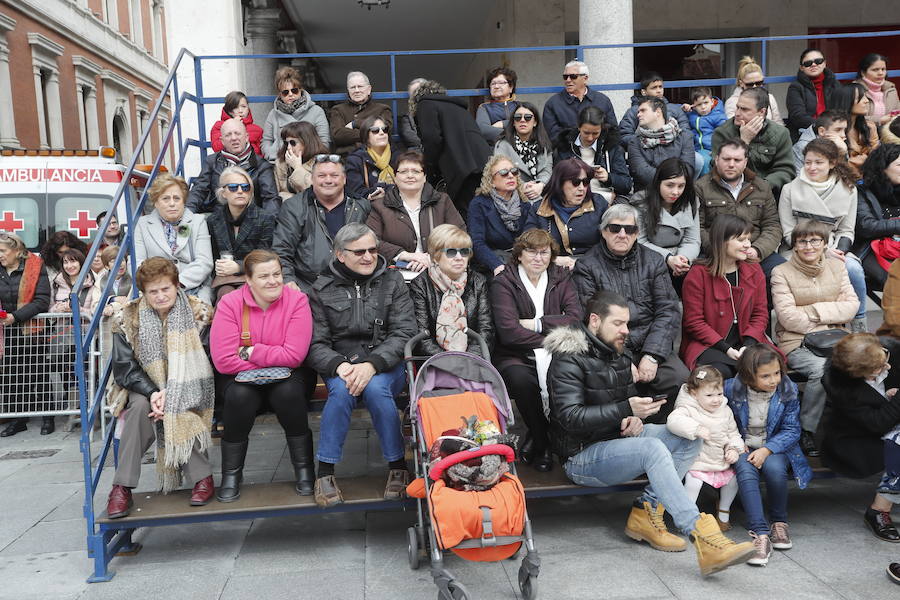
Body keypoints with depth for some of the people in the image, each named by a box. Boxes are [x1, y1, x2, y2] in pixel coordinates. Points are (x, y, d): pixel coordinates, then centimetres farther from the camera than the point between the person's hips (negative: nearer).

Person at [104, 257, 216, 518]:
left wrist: (171, 393, -23)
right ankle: (122, 486, -25)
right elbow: (124, 368, -7)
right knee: (140, 406, -31)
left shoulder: (198, 312, -6)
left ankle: (201, 477, -20)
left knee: (176, 412, -32)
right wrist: (153, 393, -24)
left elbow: (205, 362, -12)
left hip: (187, 392, -1)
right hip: (144, 388, 1)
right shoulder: (127, 319, -3)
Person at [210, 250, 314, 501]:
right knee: (239, 396, -31)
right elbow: (223, 360, -16)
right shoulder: (230, 303, -9)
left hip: (285, 376, 0)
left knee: (289, 392, -32)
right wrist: (271, 362, -15)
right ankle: (231, 475, -9)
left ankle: (304, 469, -12)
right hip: (243, 377, 1)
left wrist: (251, 352, -16)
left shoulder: (297, 300, -10)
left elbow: (294, 355, -17)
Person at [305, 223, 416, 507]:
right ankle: (325, 472, -17)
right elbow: (316, 344, -2)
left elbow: (404, 333, -5)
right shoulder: (323, 289, 5)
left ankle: (397, 466, -14)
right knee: (342, 389, -31)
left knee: (375, 387, -32)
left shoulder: (392, 281, 5)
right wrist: (339, 365, -23)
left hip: (386, 364, 0)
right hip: (340, 366, 0)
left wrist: (372, 364, -21)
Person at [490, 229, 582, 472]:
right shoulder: (503, 282, 1)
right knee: (521, 379, -36)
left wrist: (537, 324, -9)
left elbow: (577, 318, -2)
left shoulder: (560, 278, 13)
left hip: (554, 357, 3)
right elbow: (509, 331, -13)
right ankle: (541, 444, -11)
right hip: (516, 358, -3)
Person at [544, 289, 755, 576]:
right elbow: (570, 418, -22)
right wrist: (626, 410, -28)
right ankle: (703, 538, -35)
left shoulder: (618, 357, 14)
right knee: (653, 448, -33)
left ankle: (646, 511, -12)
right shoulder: (569, 359, -13)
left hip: (615, 439, 9)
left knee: (689, 435, -6)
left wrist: (635, 419, -1)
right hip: (581, 456, -9)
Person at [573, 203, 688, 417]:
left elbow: (668, 311, 6)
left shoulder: (654, 261, 14)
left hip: (652, 346, 3)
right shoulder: (586, 266, 4)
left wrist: (652, 355, -8)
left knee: (683, 382, -21)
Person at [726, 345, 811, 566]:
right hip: (743, 447, 0)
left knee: (774, 468, -32)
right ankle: (760, 533, -36)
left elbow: (791, 430, -7)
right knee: (746, 471, -32)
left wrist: (766, 450, -21)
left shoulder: (788, 391, -10)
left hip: (774, 446, 0)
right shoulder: (732, 389, -14)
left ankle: (779, 522, -5)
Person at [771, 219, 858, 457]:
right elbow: (789, 318, -11)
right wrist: (828, 323, -8)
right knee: (822, 369, -32)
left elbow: (852, 305, 4)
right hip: (797, 342, -4)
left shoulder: (836, 266, 13)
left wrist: (816, 311, -8)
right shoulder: (781, 273, -1)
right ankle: (807, 431, -15)